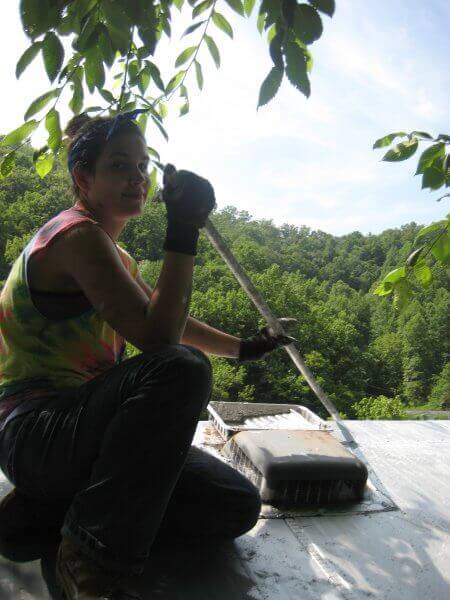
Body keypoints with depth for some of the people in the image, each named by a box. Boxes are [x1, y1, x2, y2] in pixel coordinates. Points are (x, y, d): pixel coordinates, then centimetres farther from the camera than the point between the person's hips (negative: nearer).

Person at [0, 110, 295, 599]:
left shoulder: (113, 254, 16)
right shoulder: (77, 235, -14)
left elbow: (167, 319, 27)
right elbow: (158, 339, -25)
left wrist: (241, 348, 30)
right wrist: (183, 233, -23)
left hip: (82, 426, 9)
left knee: (237, 506, -6)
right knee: (182, 369, -35)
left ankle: (47, 510, 3)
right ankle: (92, 561, -20)